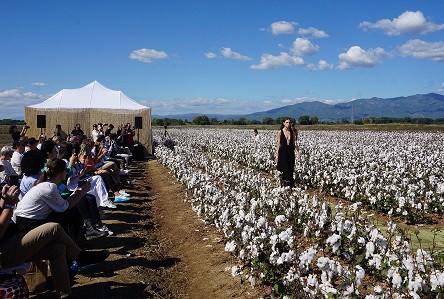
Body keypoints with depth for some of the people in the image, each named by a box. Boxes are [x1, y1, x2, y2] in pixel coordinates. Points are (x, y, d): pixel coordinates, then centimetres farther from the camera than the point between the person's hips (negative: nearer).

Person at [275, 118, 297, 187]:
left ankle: (291, 185, 15)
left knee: (290, 169, 6)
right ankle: (283, 184, 8)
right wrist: (277, 154, -4)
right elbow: (278, 143, -2)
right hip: (283, 152, -3)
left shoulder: (292, 132, 5)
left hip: (290, 152, 3)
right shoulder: (280, 132, -4)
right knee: (284, 170, -3)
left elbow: (293, 143, 9)